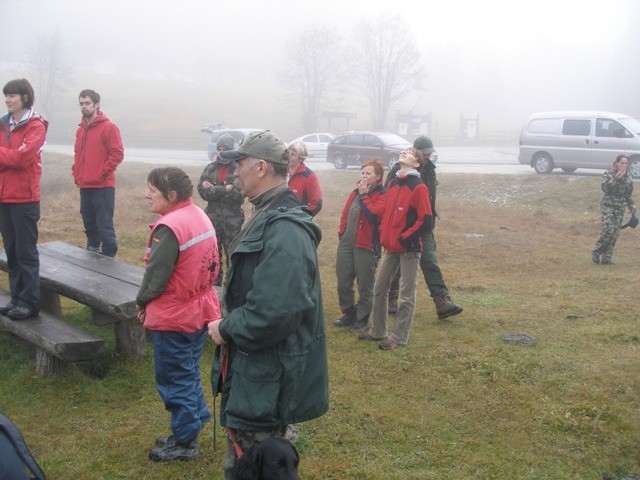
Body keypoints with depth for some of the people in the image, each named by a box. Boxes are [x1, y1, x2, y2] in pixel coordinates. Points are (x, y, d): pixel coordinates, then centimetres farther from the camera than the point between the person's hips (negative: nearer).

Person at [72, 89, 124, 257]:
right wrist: (76, 174, 12)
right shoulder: (81, 130, 15)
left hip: (103, 187, -7)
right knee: (89, 225, 13)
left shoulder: (108, 128, -6)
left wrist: (102, 173, -13)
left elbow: (117, 154, -11)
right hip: (84, 187, 7)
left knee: (105, 226, -7)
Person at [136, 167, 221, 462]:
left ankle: (184, 443, 18)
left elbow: (155, 277, -19)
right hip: (200, 310, 9)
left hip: (174, 318, -9)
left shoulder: (169, 228, -24)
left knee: (175, 380, 6)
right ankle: (190, 430, 33)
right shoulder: (200, 217, 3)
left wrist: (141, 302, -1)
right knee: (189, 374, 21)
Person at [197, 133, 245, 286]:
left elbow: (239, 195, -15)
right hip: (213, 218, 4)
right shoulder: (210, 168, 7)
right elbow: (202, 190, -6)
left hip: (233, 220, -4)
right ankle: (214, 283, 22)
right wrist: (225, 189, -17)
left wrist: (214, 190, -14)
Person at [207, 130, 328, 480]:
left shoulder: (283, 229, -24)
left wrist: (227, 329, -18)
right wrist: (229, 325, 8)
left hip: (267, 382, -11)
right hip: (249, 372, 11)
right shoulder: (266, 218, 10)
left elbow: (274, 311, -32)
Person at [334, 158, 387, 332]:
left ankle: (362, 319, 17)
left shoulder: (383, 195, -8)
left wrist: (364, 195, -17)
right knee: (343, 283, 12)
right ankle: (349, 314, 28)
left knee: (365, 286, 4)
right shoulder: (356, 192, 14)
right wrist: (342, 232, 12)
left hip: (366, 247, -7)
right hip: (346, 244, 7)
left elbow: (373, 214, -24)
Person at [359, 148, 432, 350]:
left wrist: (404, 238, -15)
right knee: (379, 289, 13)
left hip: (409, 249, -8)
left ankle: (398, 337, 10)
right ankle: (377, 331, 26)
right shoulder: (392, 184, 10)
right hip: (391, 247, 8)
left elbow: (426, 220, -16)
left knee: (407, 295, 2)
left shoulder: (418, 187, -12)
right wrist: (383, 235, 11)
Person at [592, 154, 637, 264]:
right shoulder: (608, 174, -4)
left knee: (615, 234, 2)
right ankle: (596, 252, 1)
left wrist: (633, 209, 11)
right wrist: (616, 178, -26)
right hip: (608, 206, -5)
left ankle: (607, 258, 8)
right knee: (608, 230, -17)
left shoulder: (627, 177, 9)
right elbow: (605, 188, -19)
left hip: (620, 208, 5)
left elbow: (628, 195, 16)